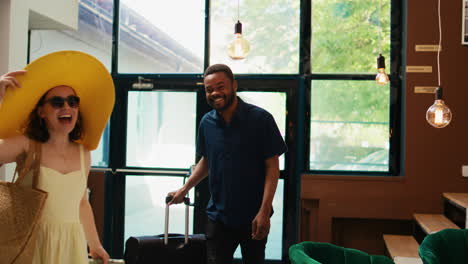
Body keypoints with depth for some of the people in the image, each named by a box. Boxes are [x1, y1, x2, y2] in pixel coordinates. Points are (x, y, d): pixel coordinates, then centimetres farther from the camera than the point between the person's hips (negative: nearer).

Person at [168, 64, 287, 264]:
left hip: (253, 216, -3)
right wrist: (184, 190, 9)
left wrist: (264, 211, -17)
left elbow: (272, 166, -11)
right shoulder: (206, 123, 3)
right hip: (218, 215, 3)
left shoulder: (260, 119, -11)